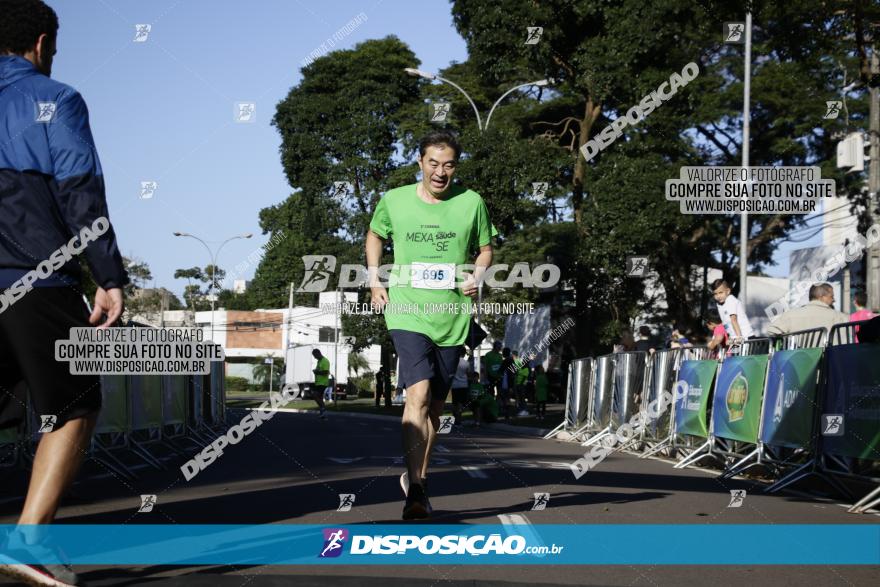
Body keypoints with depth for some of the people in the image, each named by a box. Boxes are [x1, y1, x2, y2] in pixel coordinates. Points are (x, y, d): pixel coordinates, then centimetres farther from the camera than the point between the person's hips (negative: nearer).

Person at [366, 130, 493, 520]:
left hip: (452, 316, 3)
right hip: (406, 312, -2)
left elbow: (485, 248, 16)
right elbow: (375, 236, 20)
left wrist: (476, 278, -4)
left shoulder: (471, 203, 1)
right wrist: (374, 281, 9)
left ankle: (415, 478, 31)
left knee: (435, 405, 12)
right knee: (419, 394, -20)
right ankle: (415, 491, -18)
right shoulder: (394, 201, 0)